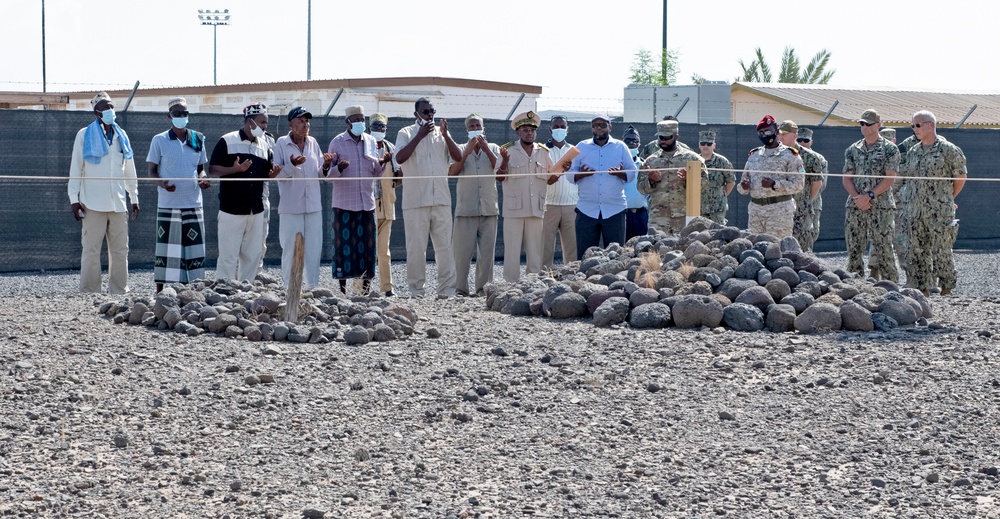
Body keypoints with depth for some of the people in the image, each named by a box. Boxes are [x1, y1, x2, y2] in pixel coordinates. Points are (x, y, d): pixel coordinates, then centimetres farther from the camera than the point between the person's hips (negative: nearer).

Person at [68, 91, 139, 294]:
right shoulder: (85, 135, 2)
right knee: (91, 251, -3)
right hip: (93, 203, -4)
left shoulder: (121, 136, 14)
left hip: (118, 203, 4)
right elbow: (75, 169, 1)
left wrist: (134, 198, 17)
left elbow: (129, 169, 19)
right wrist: (74, 199, -5)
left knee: (120, 251, 5)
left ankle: (119, 293, 12)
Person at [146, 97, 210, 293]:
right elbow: (152, 170, 3)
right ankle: (160, 293, 5)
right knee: (165, 248, -2)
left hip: (193, 203, 3)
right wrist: (161, 182, -18)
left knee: (195, 248, 2)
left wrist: (203, 178, -4)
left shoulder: (197, 139, 11)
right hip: (168, 204, -3)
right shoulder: (160, 140, 1)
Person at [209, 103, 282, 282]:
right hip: (232, 209, -6)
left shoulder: (265, 145, 14)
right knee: (228, 257, -4)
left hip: (256, 211, 6)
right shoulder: (227, 141, -3)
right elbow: (212, 169, -6)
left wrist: (273, 173, -5)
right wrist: (235, 169, -22)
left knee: (253, 256, 8)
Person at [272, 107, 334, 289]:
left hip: (313, 206, 4)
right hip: (290, 207, -4)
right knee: (291, 251, -1)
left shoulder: (313, 143, 10)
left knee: (314, 250, 6)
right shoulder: (281, 143, -3)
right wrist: (292, 165, -23)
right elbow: (277, 174, -6)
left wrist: (326, 166, -8)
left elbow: (320, 174, 13)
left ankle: (313, 287, 13)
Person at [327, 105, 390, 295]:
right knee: (344, 242, -4)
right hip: (344, 201, -3)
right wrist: (339, 168, -18)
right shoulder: (337, 142, 2)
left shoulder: (371, 142, 11)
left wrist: (382, 163, -4)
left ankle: (366, 281, 6)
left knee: (367, 242, 1)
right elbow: (328, 173, 2)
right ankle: (342, 284, 1)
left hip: (367, 201, 3)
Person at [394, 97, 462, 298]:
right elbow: (400, 158, -14)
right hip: (415, 200, -3)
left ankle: (447, 289, 4)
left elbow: (458, 157, 3)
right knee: (416, 247, 0)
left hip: (441, 199, 3)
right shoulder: (406, 133, 3)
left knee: (445, 245, 2)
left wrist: (446, 135, -10)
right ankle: (415, 290, 6)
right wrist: (420, 135, -14)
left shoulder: (441, 133, 13)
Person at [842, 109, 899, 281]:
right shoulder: (852, 150, 13)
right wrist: (857, 197, -8)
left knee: (883, 247, -6)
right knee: (854, 248, 4)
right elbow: (847, 178, 10)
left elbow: (890, 178, -7)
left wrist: (869, 195, -15)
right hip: (854, 207, 4)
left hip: (880, 206, -4)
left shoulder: (889, 149, 1)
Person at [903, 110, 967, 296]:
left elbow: (961, 176, 3)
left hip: (940, 212, -6)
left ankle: (947, 288, 6)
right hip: (917, 211, 6)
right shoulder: (912, 152, 12)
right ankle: (922, 290, 13)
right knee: (918, 252, 6)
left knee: (941, 252, -5)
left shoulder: (948, 150, -6)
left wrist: (947, 198, 11)